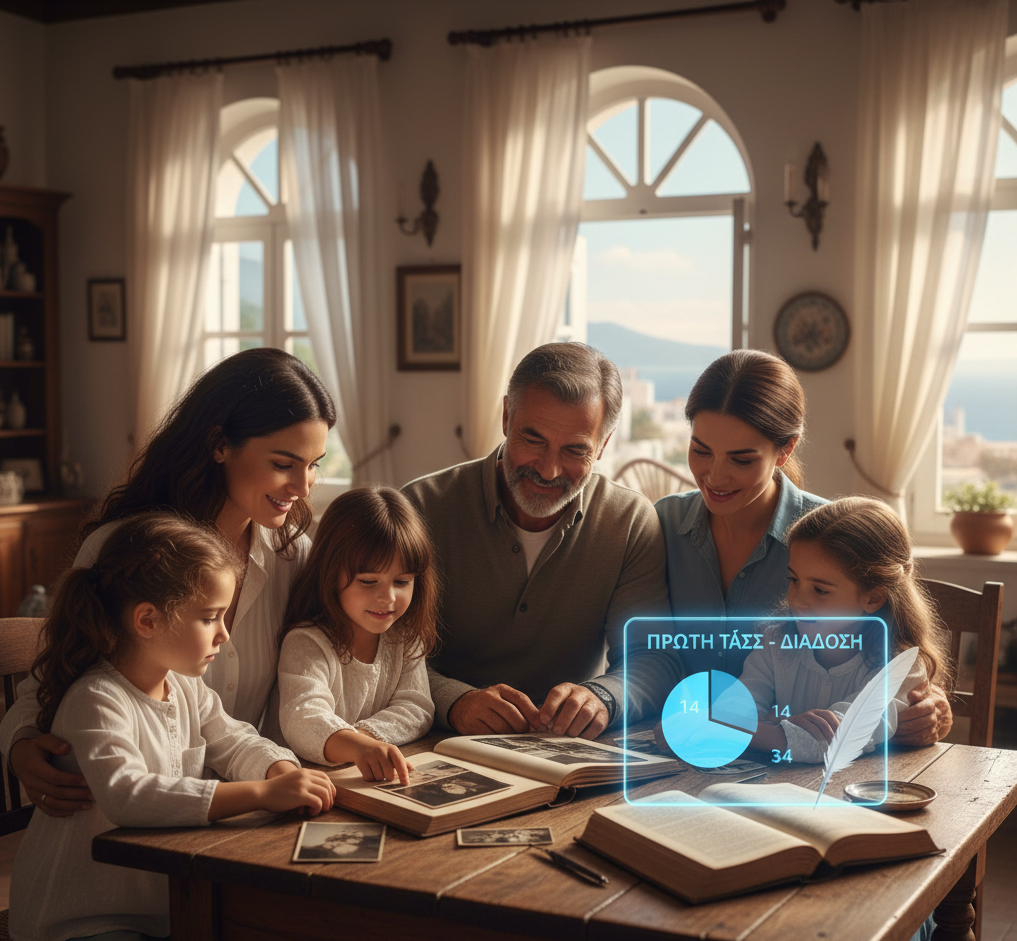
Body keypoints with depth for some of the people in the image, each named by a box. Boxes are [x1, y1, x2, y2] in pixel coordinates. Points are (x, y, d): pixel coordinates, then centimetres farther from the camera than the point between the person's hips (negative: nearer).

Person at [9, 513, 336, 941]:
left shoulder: (186, 689, 5)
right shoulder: (97, 701, -23)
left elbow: (232, 742, 14)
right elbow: (125, 796, -37)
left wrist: (285, 772, -11)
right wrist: (262, 793, -40)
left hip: (161, 902, 8)